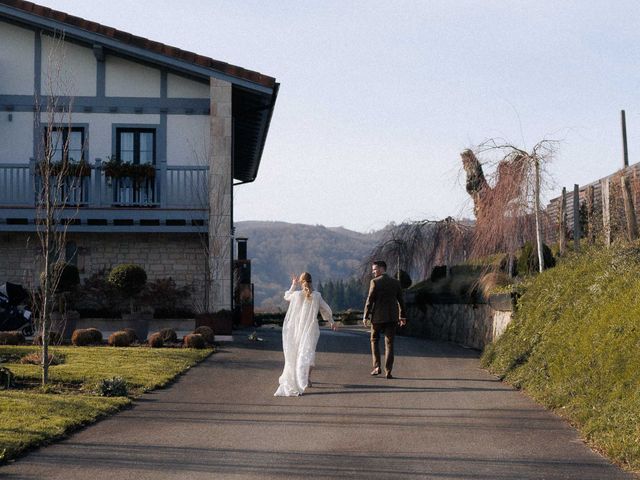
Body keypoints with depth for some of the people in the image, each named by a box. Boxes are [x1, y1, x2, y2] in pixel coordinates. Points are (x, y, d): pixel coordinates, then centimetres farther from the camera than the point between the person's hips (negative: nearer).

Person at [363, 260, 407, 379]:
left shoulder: (375, 282, -7)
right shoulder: (395, 282, 6)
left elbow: (370, 300, -9)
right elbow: (401, 301, 9)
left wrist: (366, 316, -4)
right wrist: (402, 316, 17)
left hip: (378, 316, -3)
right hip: (392, 317, 3)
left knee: (374, 340, 15)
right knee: (389, 344, 5)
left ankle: (377, 367, 4)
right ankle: (388, 371, -1)